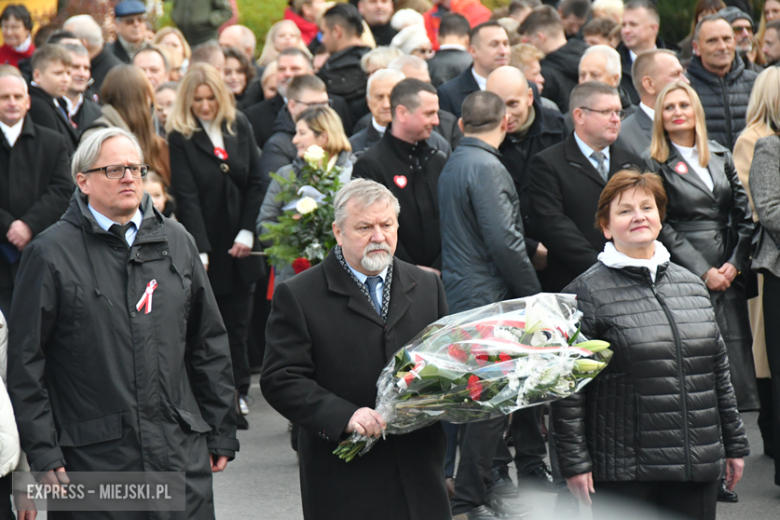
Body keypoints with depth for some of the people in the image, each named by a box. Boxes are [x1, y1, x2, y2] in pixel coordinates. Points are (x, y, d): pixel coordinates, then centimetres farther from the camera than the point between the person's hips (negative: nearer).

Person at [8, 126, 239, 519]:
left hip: (182, 454, 4)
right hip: (94, 457, -4)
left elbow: (209, 345, 17)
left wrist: (221, 434, 14)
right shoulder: (51, 254, -2)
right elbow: (25, 362, -2)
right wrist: (42, 453, -7)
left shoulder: (176, 242, 12)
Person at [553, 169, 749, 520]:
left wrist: (734, 444, 18)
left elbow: (719, 371, 19)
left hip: (697, 465, 5)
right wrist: (574, 462, -11)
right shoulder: (587, 293, -4)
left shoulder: (691, 286, 13)